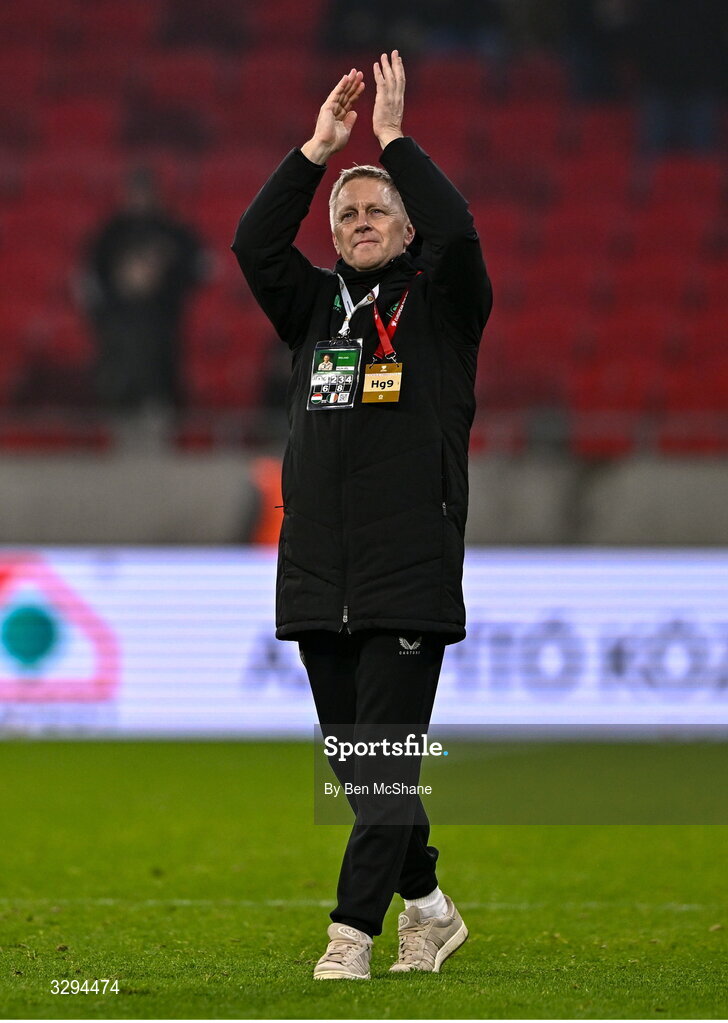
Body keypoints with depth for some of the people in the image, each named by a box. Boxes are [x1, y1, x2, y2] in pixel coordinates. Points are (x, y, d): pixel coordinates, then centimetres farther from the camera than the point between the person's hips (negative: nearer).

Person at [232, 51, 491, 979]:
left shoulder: (441, 304, 5)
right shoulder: (316, 307, 16)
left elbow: (455, 231, -14)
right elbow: (254, 242, 1)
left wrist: (394, 137, -7)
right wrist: (318, 148, -3)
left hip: (411, 580, -5)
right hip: (318, 580, 5)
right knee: (355, 763, 8)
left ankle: (352, 932, -10)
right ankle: (427, 906, 23)